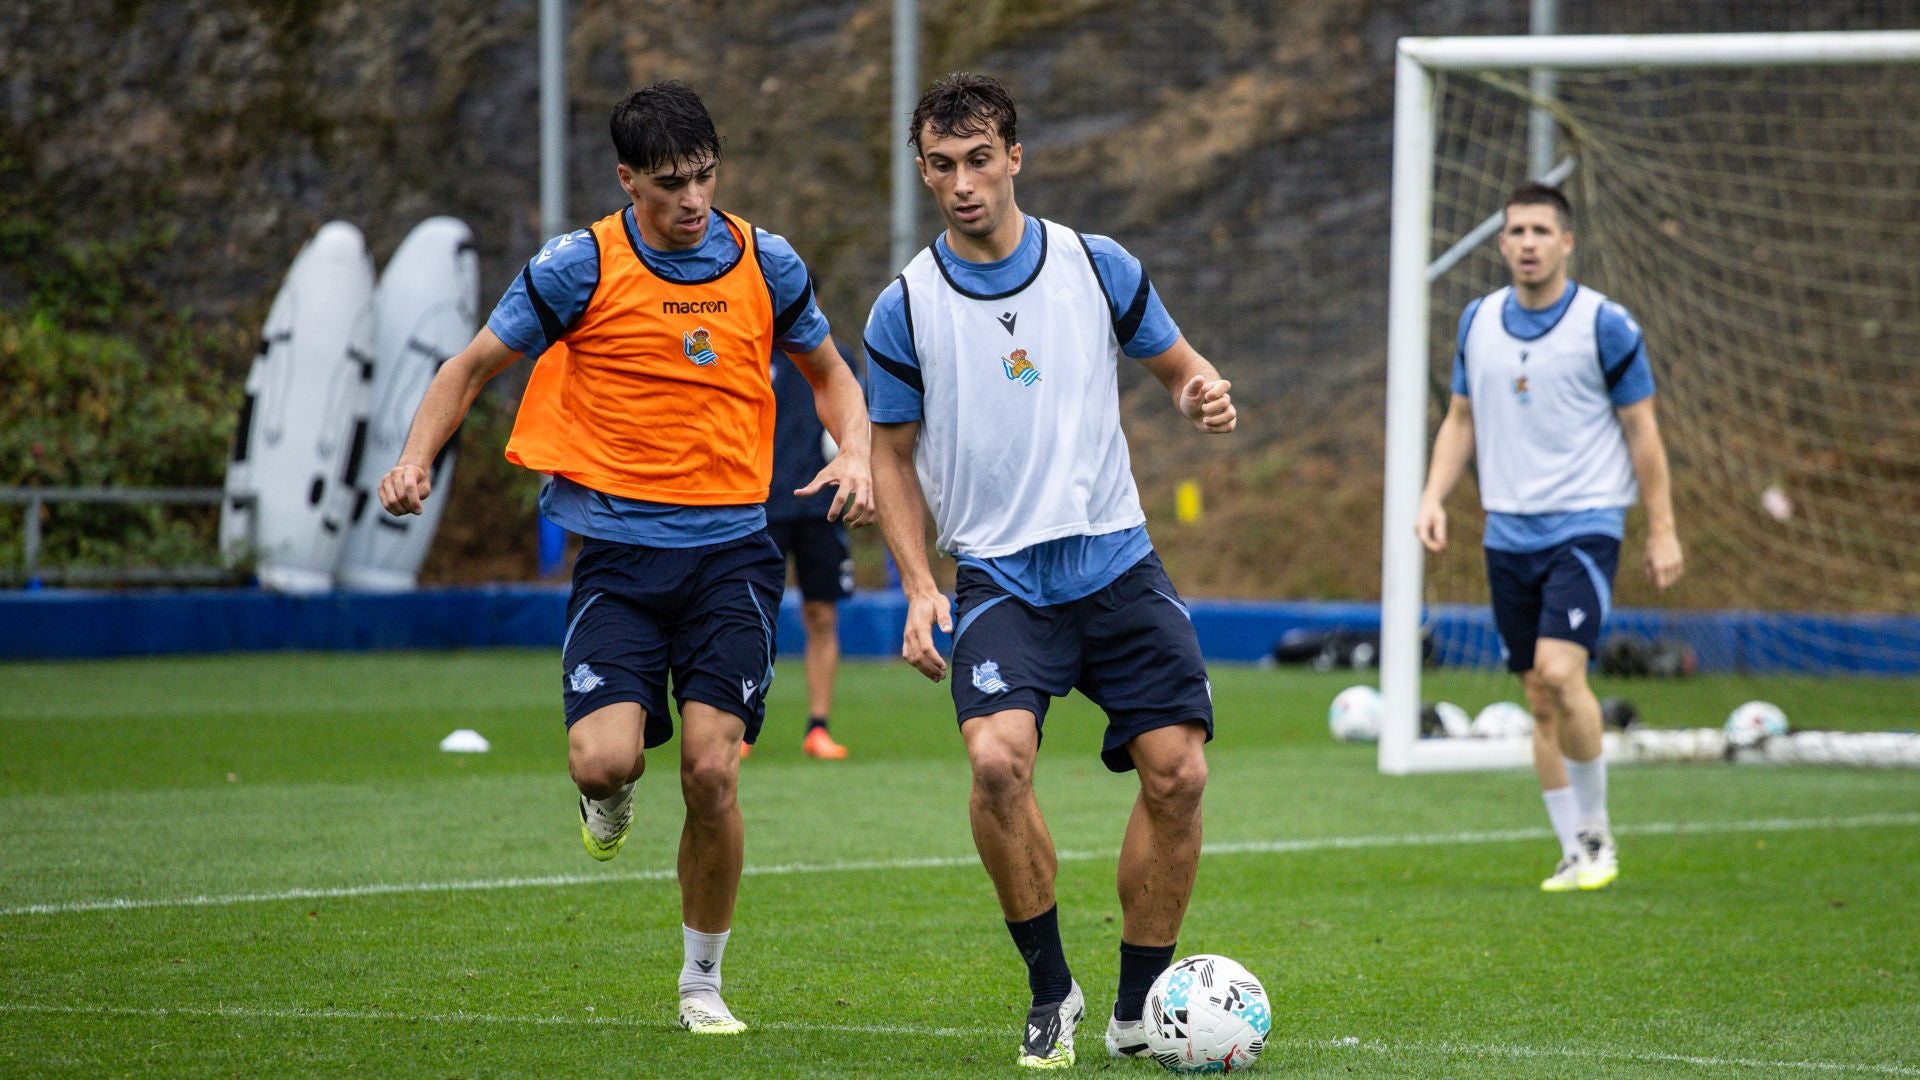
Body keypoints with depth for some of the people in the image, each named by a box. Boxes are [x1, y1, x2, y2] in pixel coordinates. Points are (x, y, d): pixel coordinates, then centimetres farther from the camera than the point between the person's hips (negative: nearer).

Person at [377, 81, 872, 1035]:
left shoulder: (765, 264, 4)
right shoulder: (580, 266, -4)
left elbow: (828, 372, 20)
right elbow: (473, 366, 4)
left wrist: (854, 452, 0)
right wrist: (415, 459, -12)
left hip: (731, 551, 1)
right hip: (619, 552, -1)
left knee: (710, 775, -8)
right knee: (603, 758, -18)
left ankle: (702, 981, 12)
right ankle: (612, 802, 22)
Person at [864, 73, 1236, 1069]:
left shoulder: (1097, 267, 3)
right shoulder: (905, 311, -1)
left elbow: (1176, 365, 16)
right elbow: (894, 457, 8)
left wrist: (1203, 394, -9)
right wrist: (917, 591, -4)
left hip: (1117, 563, 2)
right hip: (999, 575, -2)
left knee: (1176, 771, -7)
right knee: (997, 759, -25)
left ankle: (1138, 1008, 10)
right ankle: (1049, 992, -7)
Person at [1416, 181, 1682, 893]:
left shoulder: (1604, 325, -6)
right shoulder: (1478, 322, 7)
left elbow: (1642, 430, -2)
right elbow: (1461, 419, 17)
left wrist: (1662, 529, -4)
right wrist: (1434, 498, 4)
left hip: (1585, 526, -5)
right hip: (1508, 533, 5)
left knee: (1560, 672, -22)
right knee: (1540, 698, 6)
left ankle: (1595, 830, -5)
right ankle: (1574, 854, 13)